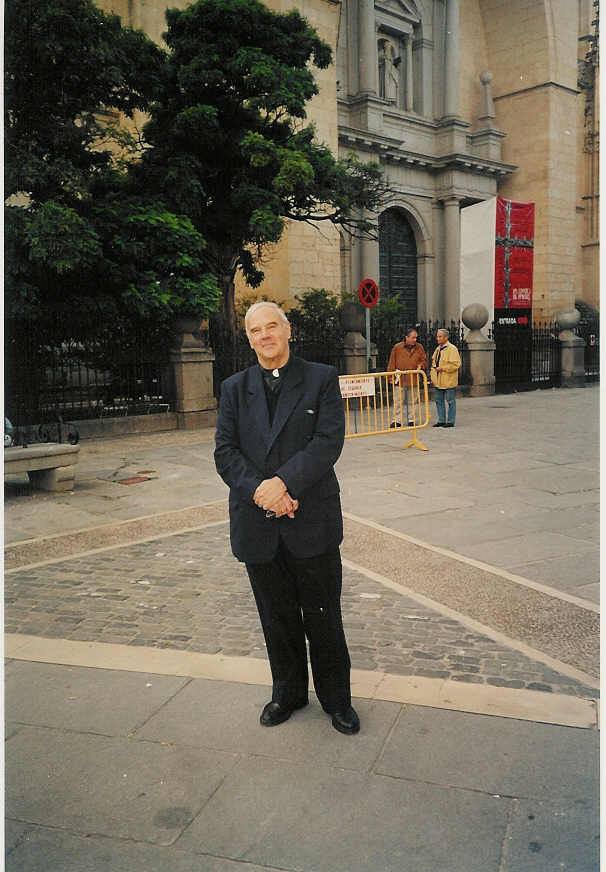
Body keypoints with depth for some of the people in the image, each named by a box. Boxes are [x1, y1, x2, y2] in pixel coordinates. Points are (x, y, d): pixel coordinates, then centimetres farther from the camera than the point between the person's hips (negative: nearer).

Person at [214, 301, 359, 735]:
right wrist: (259, 491, -15)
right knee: (277, 618, 17)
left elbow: (329, 440, -11)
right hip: (257, 524, 3)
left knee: (323, 617, 10)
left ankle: (337, 698, 30)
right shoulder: (235, 388, 9)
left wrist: (283, 481, -20)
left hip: (312, 521, -2)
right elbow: (225, 452, 0)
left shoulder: (322, 379, 0)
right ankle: (288, 692, 37)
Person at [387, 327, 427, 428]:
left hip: (413, 379, 2)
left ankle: (411, 420, 18)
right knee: (398, 401, -1)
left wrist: (420, 366, -8)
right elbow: (392, 363, 1)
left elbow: (424, 360, 13)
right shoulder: (397, 347, -3)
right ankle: (397, 420, 5)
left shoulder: (419, 347, 5)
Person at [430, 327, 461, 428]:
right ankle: (441, 420, 20)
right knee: (439, 401, 12)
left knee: (450, 401, 0)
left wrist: (443, 368, -19)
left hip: (448, 381, -8)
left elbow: (456, 364, -17)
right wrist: (432, 375, 13)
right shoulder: (438, 349, 15)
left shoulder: (452, 349, -10)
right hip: (438, 381, 8)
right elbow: (433, 362, 23)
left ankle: (450, 421, 6)